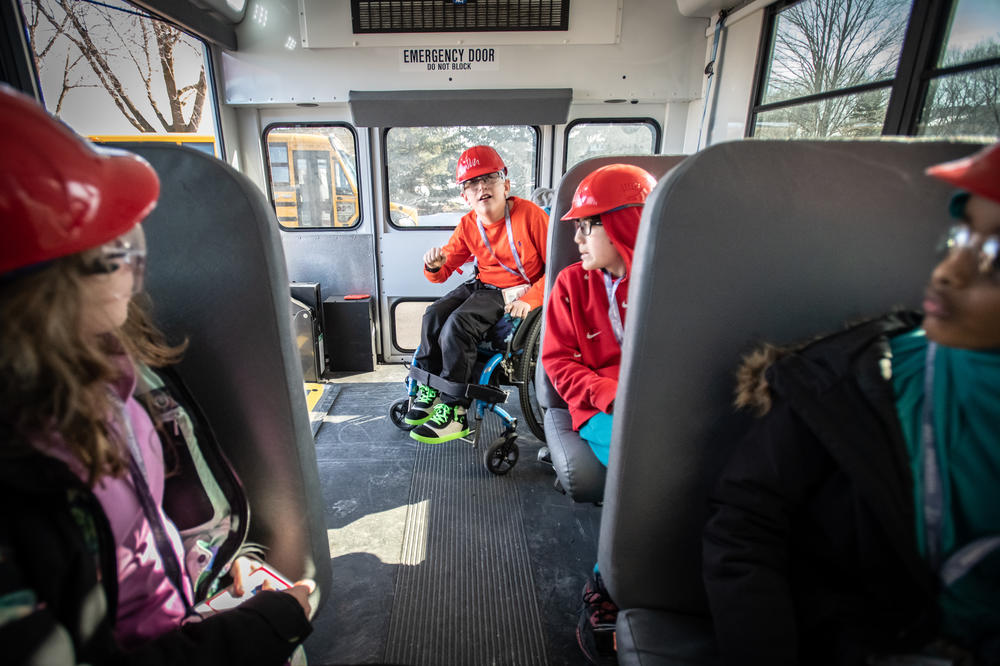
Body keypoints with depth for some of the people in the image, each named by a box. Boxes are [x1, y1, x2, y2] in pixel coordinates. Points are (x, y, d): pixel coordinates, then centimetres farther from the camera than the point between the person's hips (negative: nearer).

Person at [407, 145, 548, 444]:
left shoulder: (530, 214, -13)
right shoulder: (468, 225, 4)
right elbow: (444, 272, 10)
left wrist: (530, 299, -24)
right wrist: (434, 265, -16)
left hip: (517, 291, -6)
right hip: (482, 285, 6)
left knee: (458, 324, -26)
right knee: (434, 315, -16)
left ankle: (454, 412, -17)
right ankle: (429, 389, 1)